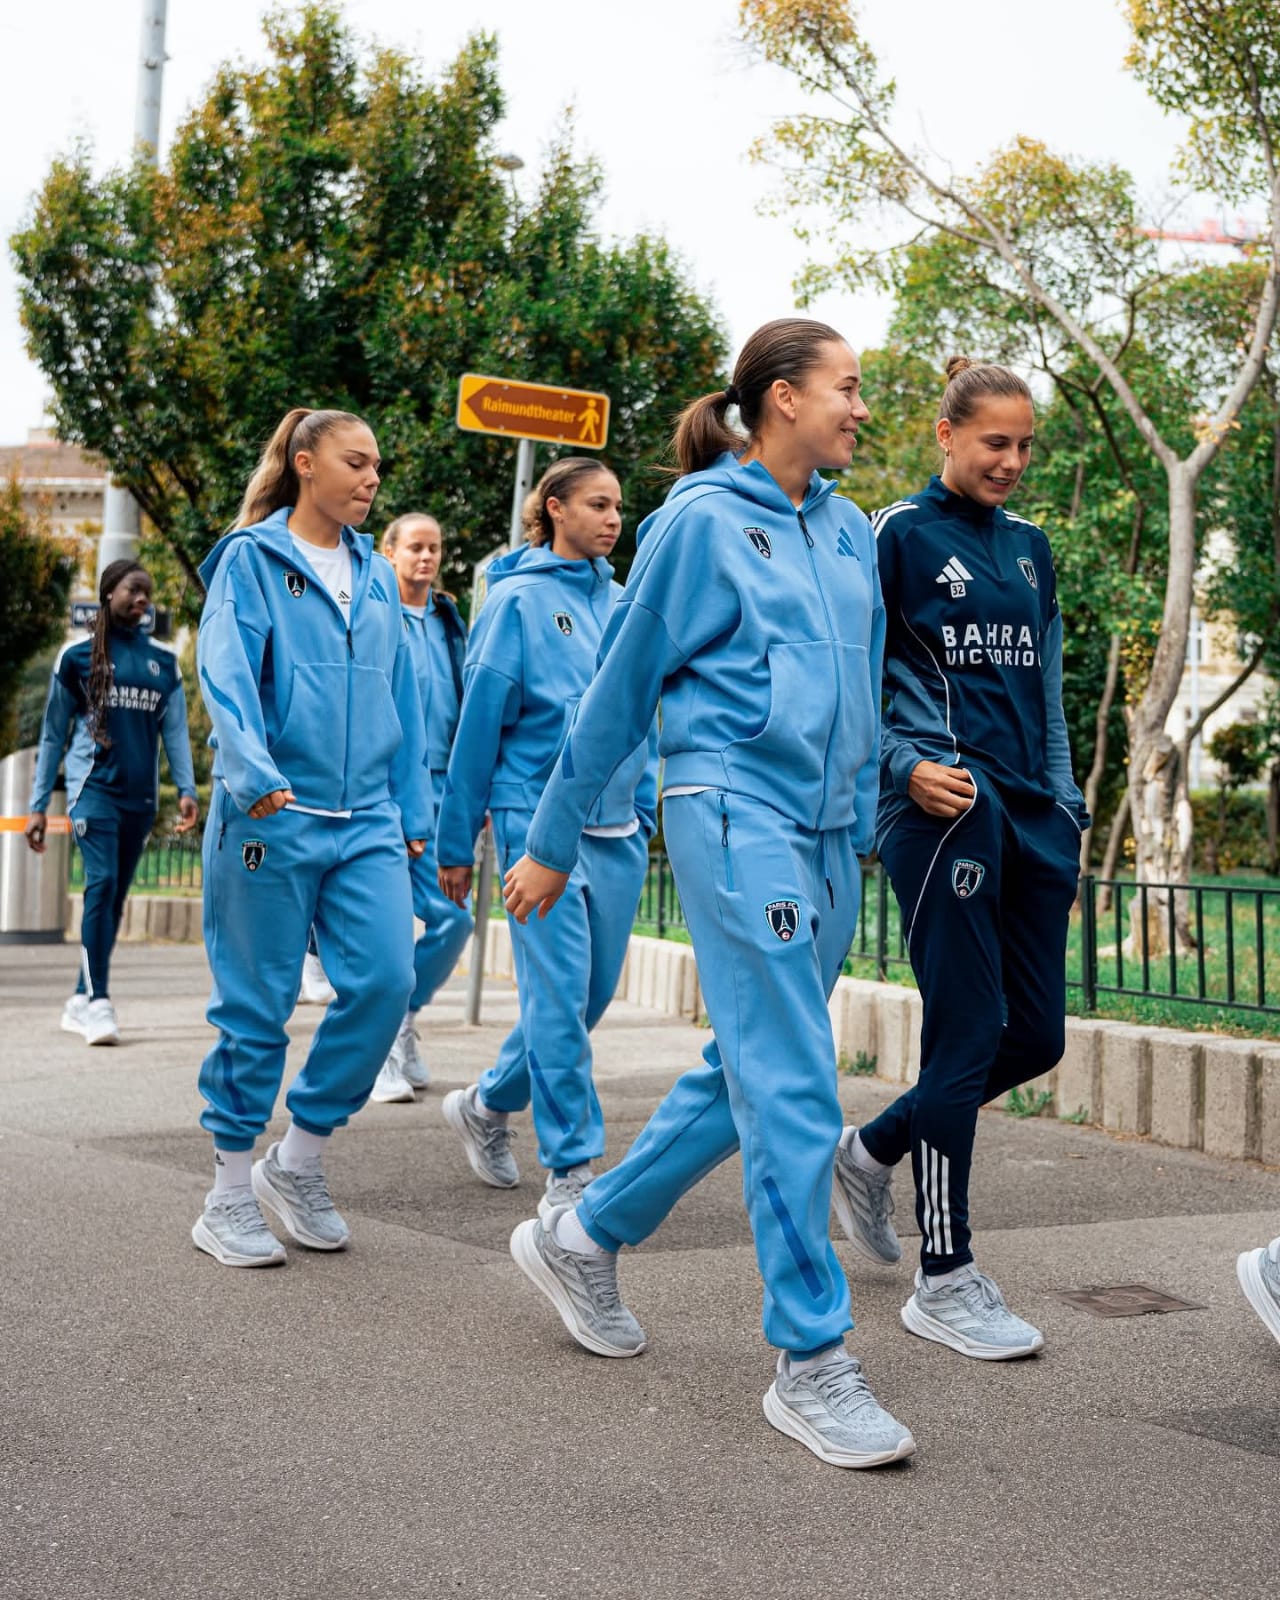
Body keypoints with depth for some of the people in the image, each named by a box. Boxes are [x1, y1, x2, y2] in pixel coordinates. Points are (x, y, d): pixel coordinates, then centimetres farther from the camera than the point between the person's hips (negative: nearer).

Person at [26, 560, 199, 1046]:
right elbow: (53, 734, 7)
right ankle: (98, 1002, -16)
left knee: (114, 896, 7)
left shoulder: (163, 662, 11)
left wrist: (186, 790, -5)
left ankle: (81, 1000, 18)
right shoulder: (78, 656, 3)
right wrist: (38, 805, 4)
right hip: (95, 787, -4)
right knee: (101, 884, -17)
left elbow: (175, 731, 9)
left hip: (140, 795, 4)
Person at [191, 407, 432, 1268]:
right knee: (258, 1004, 1)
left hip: (366, 820, 5)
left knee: (386, 981, -7)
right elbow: (227, 673, -14)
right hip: (271, 816, -5)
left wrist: (414, 811, 14)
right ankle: (232, 1196, 15)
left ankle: (298, 1162, 12)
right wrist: (254, 773, -30)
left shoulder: (377, 576, 16)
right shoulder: (250, 559, 0)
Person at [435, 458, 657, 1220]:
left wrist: (645, 808, 13)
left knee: (592, 994, 10)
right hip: (540, 820, -6)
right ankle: (572, 1170, 0)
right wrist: (457, 843, -3)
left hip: (617, 829, 6)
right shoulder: (517, 600, -4)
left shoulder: (623, 603, 12)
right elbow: (480, 722, -3)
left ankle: (487, 1103, 32)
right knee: (560, 997, -8)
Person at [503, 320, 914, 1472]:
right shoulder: (703, 519, -3)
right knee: (793, 1087, -11)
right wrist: (550, 846, 3)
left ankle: (583, 1239, 30)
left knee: (749, 1075, 11)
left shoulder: (850, 531, 16)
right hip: (735, 808, -8)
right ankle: (812, 1364, -4)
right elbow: (620, 686, 0)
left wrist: (867, 824, 20)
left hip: (828, 832, 8)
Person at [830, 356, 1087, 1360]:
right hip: (945, 805, -7)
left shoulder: (1031, 548, 18)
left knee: (1037, 1034, 6)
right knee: (969, 1033, -7)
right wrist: (906, 767, -16)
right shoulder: (898, 535, -1)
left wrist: (1067, 810, 17)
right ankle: (945, 1280, 4)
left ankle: (874, 1149, 29)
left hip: (1030, 812, 7)